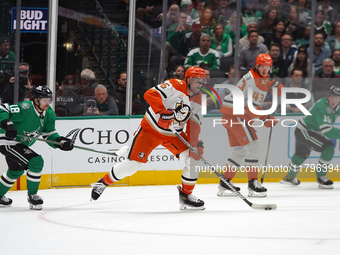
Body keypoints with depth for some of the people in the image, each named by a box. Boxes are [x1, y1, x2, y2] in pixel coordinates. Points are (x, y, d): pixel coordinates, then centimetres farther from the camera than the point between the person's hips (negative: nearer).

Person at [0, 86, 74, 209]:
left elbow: (49, 134, 4)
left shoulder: (49, 114, -3)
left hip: (21, 144, 10)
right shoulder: (25, 108, -27)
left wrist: (60, 141, -14)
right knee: (36, 162, -20)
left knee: (16, 171, 29)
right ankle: (32, 196, -5)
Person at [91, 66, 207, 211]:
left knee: (194, 157, -11)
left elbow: (194, 126, -1)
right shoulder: (175, 86, -20)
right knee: (132, 164, -8)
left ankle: (186, 195, 4)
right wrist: (162, 110, -45)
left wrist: (197, 143, -16)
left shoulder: (198, 100, -1)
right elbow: (150, 94, -32)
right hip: (151, 128, -6)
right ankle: (104, 182, 16)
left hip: (173, 134, 6)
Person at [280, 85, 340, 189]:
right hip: (304, 132, -10)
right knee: (328, 148, -21)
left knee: (302, 153, 29)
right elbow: (327, 130, -39)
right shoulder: (322, 107, -33)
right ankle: (321, 177, -10)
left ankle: (290, 177, 51)